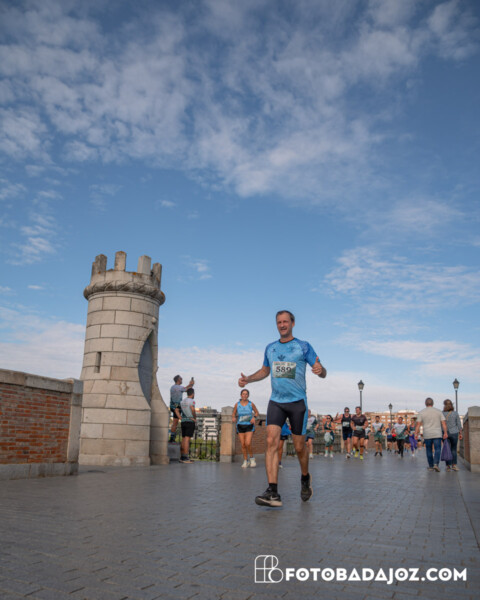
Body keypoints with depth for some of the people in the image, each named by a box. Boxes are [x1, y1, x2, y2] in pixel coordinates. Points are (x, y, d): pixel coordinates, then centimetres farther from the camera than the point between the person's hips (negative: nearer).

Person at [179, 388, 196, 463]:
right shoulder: (192, 401, -10)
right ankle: (185, 458, -10)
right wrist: (195, 418, -2)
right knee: (187, 439, -8)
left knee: (183, 439, 10)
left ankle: (182, 457, 12)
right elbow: (193, 411, -19)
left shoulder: (182, 401, 13)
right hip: (190, 422, -7)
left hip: (183, 421, 7)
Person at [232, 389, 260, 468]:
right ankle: (246, 461, 19)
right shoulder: (237, 404, -4)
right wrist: (233, 418, -18)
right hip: (240, 426, 2)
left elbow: (256, 412, 7)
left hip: (249, 426, -2)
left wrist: (254, 417, -14)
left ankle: (252, 458, 8)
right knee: (243, 445, 2)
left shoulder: (251, 404, -6)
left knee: (248, 444, -17)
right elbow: (233, 414, 6)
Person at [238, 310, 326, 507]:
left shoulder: (303, 346, 0)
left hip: (297, 401, -3)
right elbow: (265, 370, 25)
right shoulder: (270, 348, 11)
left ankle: (305, 479, 33)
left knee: (299, 447, 4)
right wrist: (248, 379, 7)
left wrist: (320, 369, -28)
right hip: (276, 401, 3)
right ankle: (273, 492, -16)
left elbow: (322, 372, -3)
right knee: (271, 441, -14)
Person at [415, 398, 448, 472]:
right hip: (437, 434, 0)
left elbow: (418, 424, -5)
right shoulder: (438, 411, 3)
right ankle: (436, 464, -19)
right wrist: (445, 433, -3)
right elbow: (443, 423, -3)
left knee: (429, 451, 12)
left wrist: (416, 434, -5)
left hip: (427, 435, 0)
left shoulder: (421, 412, 0)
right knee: (437, 450, -1)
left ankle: (431, 466, 17)